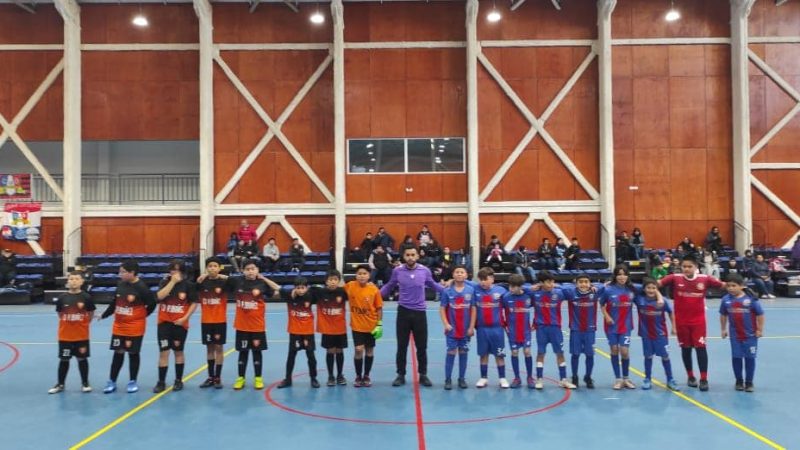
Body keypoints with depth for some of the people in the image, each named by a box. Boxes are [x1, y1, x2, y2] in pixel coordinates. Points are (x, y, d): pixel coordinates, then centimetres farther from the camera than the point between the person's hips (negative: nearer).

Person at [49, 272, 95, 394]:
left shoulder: (86, 297, -8)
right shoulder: (62, 297, -4)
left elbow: (91, 314, 2)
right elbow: (60, 314, 9)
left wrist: (82, 325, 3)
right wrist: (67, 324, 4)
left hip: (82, 335, -1)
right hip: (65, 335, 1)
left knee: (82, 359, 8)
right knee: (64, 360, 11)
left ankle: (85, 383, 21)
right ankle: (60, 384, 26)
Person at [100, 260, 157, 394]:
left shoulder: (141, 287, -17)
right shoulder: (120, 285, 1)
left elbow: (152, 304, -11)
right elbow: (114, 302, 12)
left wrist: (140, 316, -1)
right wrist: (104, 315, 15)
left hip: (135, 328, -4)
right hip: (119, 327, 5)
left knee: (133, 353, 6)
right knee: (118, 353, 10)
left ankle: (132, 382, 18)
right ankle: (112, 381, 19)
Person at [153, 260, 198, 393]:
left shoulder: (189, 285, -4)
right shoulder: (165, 282, 1)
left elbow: (194, 303, -3)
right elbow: (160, 296, -17)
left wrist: (185, 318, -12)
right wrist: (172, 282, -18)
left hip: (180, 323, -1)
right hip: (164, 323, 1)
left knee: (178, 351, 9)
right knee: (163, 352, 1)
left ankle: (179, 381, 22)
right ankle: (161, 382, 10)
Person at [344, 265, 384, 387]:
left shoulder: (374, 289, -12)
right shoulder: (350, 286, -10)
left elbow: (379, 308, -6)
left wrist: (379, 324, -8)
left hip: (371, 325, 1)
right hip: (356, 325, -1)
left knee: (369, 350, 11)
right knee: (359, 350, -7)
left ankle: (366, 376, 27)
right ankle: (358, 376, 13)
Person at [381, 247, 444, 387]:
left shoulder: (425, 270, -4)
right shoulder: (397, 270, -4)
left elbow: (433, 285, 14)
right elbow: (389, 286, 12)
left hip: (419, 312, 0)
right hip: (403, 311, 0)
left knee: (422, 346, 7)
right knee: (402, 346, 7)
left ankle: (423, 375, 21)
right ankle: (401, 375, 19)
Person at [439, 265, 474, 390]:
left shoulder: (471, 290, -2)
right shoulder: (447, 291, -4)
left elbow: (473, 309, 0)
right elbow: (442, 309, -1)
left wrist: (471, 327, -3)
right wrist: (446, 324, -11)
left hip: (466, 329, 1)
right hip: (452, 329, -1)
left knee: (463, 353, 9)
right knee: (451, 352, 0)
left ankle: (462, 378, 20)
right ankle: (448, 379, 9)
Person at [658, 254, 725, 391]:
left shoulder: (704, 279, -5)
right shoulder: (675, 278, -9)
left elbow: (723, 285, -1)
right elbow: (658, 283, -17)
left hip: (698, 320, 0)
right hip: (681, 321, 0)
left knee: (701, 347, -3)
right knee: (685, 348, 12)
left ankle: (704, 379, 6)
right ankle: (690, 376, 29)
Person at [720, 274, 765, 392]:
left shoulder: (751, 299, -14)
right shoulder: (726, 300, -5)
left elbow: (760, 315, -5)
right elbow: (723, 315, 10)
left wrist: (760, 330, -3)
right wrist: (723, 329, 12)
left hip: (750, 334, -2)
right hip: (734, 335, 2)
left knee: (750, 357, 5)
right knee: (736, 357, 7)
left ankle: (749, 382, 18)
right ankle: (739, 381, 22)